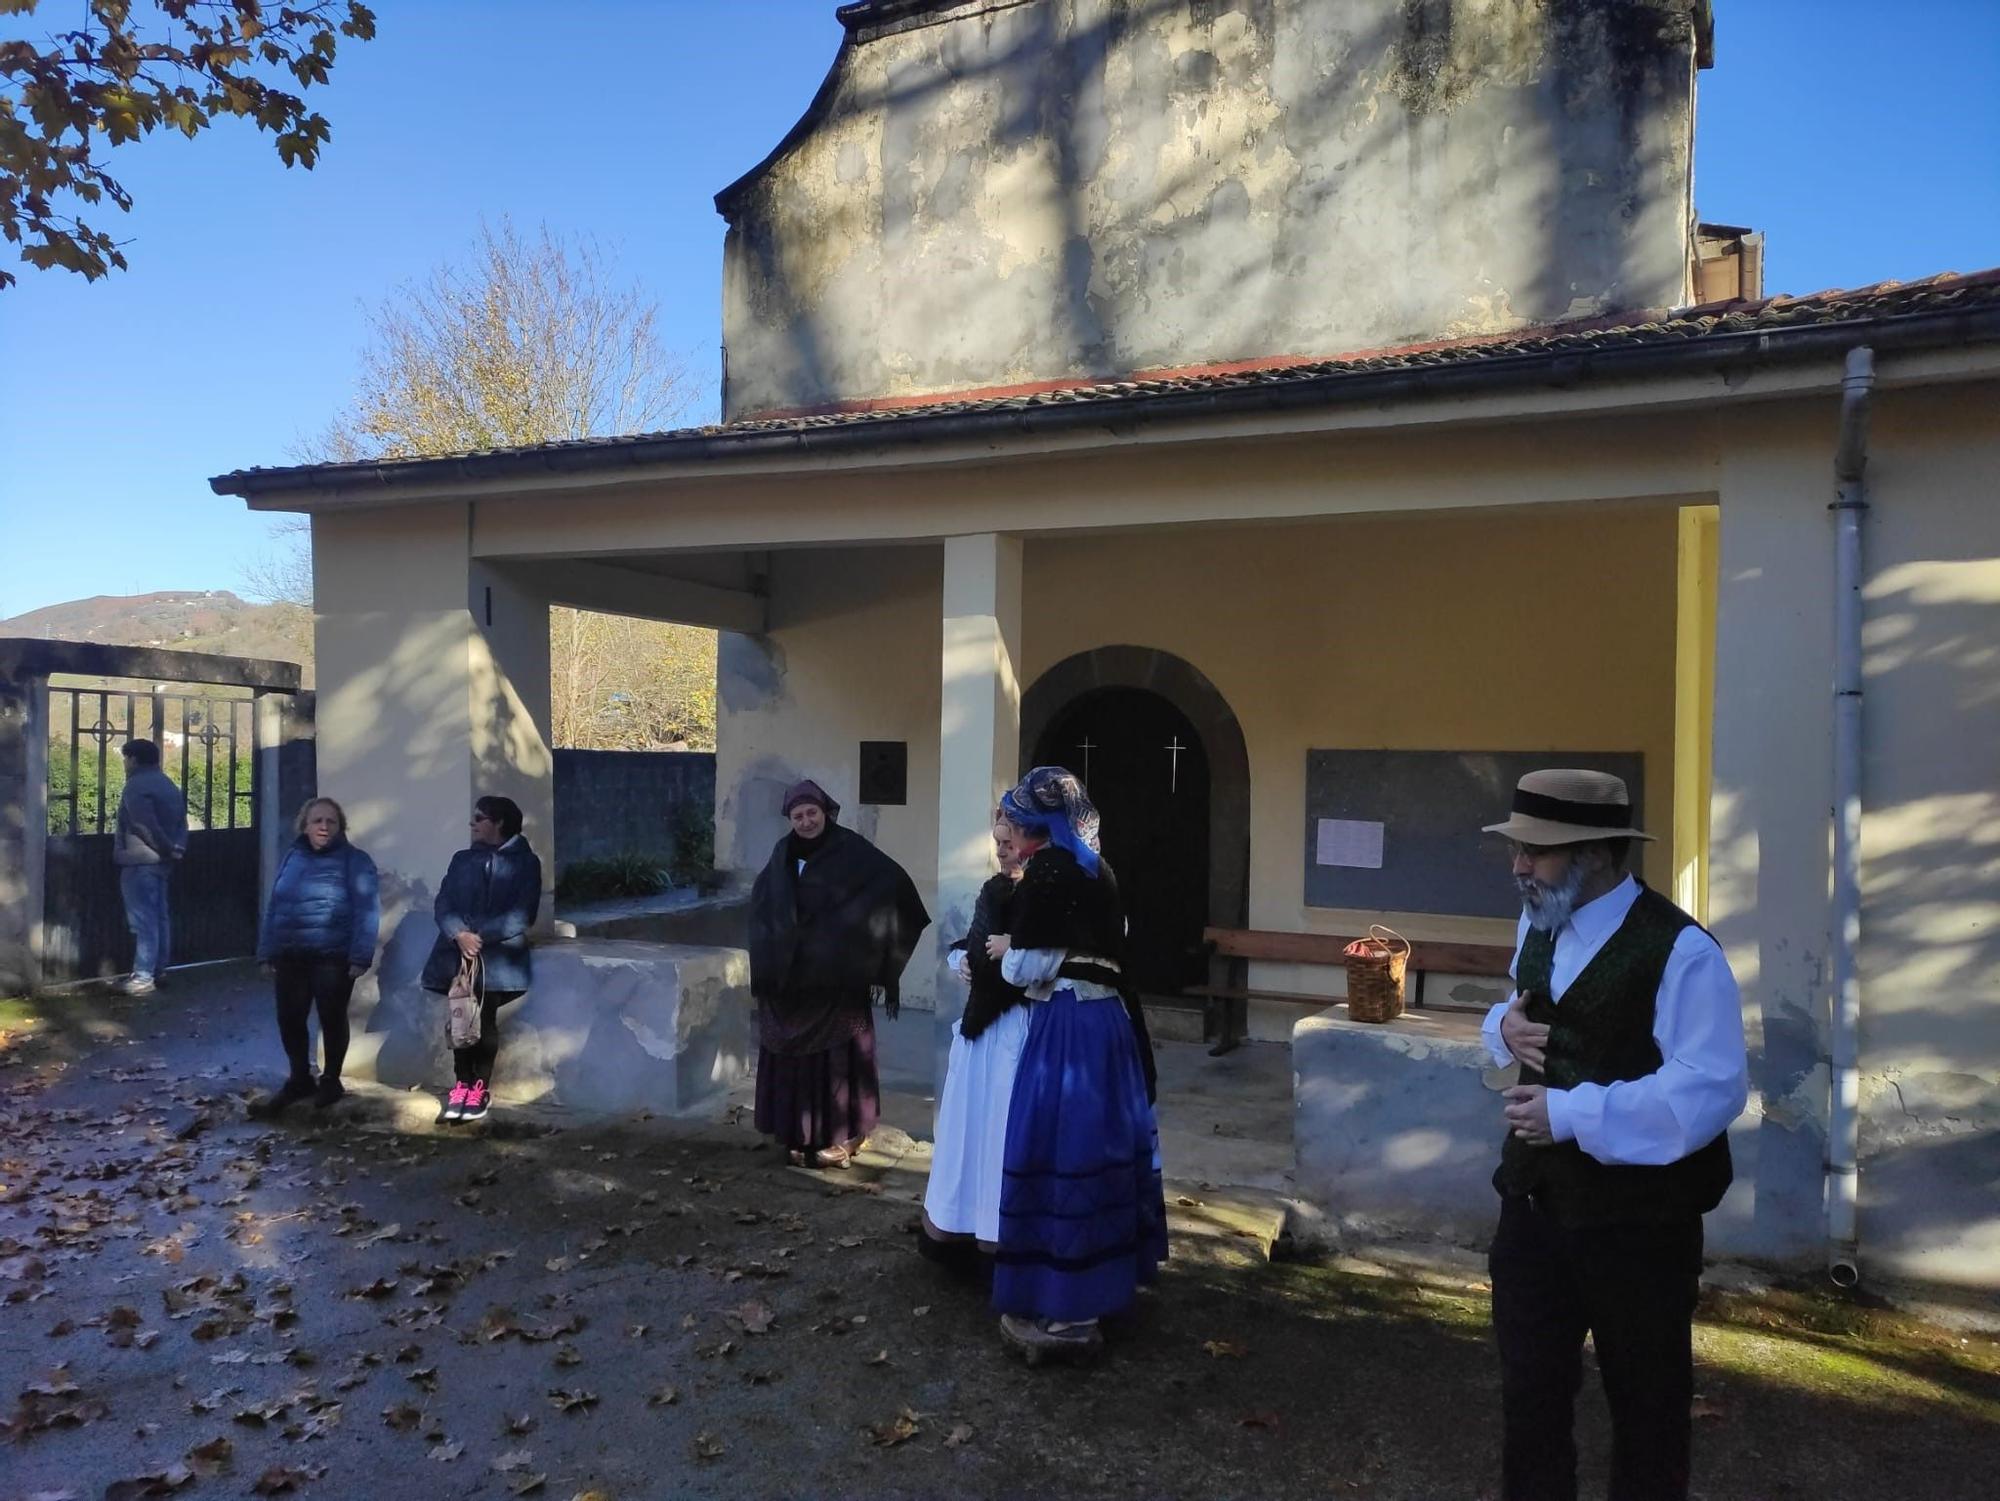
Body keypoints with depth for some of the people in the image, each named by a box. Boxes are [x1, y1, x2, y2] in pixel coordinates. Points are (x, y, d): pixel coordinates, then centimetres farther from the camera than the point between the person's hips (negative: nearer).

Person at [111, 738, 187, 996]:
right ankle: (159, 971, 19)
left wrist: (169, 849, -9)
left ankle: (143, 978, -8)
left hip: (140, 861, -9)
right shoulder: (167, 784, 16)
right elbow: (181, 821, 10)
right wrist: (176, 849, 1)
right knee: (159, 916, 13)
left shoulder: (136, 786, -13)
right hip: (161, 860, 9)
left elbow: (146, 826, -19)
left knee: (143, 920, -8)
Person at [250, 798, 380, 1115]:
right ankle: (299, 1080, 29)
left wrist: (360, 956, -17)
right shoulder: (291, 857, 9)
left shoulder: (355, 860, -6)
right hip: (291, 956, 5)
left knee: (332, 1019, 7)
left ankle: (330, 1081, 24)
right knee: (289, 1019, 10)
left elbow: (366, 910, -11)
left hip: (333, 957, -5)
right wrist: (268, 951, 9)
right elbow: (274, 905, 13)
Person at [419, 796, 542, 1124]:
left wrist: (482, 936, -16)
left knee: (485, 1021, -1)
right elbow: (442, 903, 6)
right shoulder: (462, 859, 15)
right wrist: (458, 934, -13)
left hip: (498, 957, -4)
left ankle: (481, 1089, 10)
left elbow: (522, 914, -9)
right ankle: (461, 1085, 14)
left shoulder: (525, 862, 0)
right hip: (459, 955, 4)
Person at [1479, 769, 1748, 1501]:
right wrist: (1506, 1027, -5)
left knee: (1645, 1402, 17)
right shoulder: (1538, 925, 5)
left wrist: (1573, 1116, -28)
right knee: (1529, 1390, 18)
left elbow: (1711, 1090, -27)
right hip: (1535, 1200, 6)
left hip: (1637, 1219, -6)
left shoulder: (1678, 950, -21)